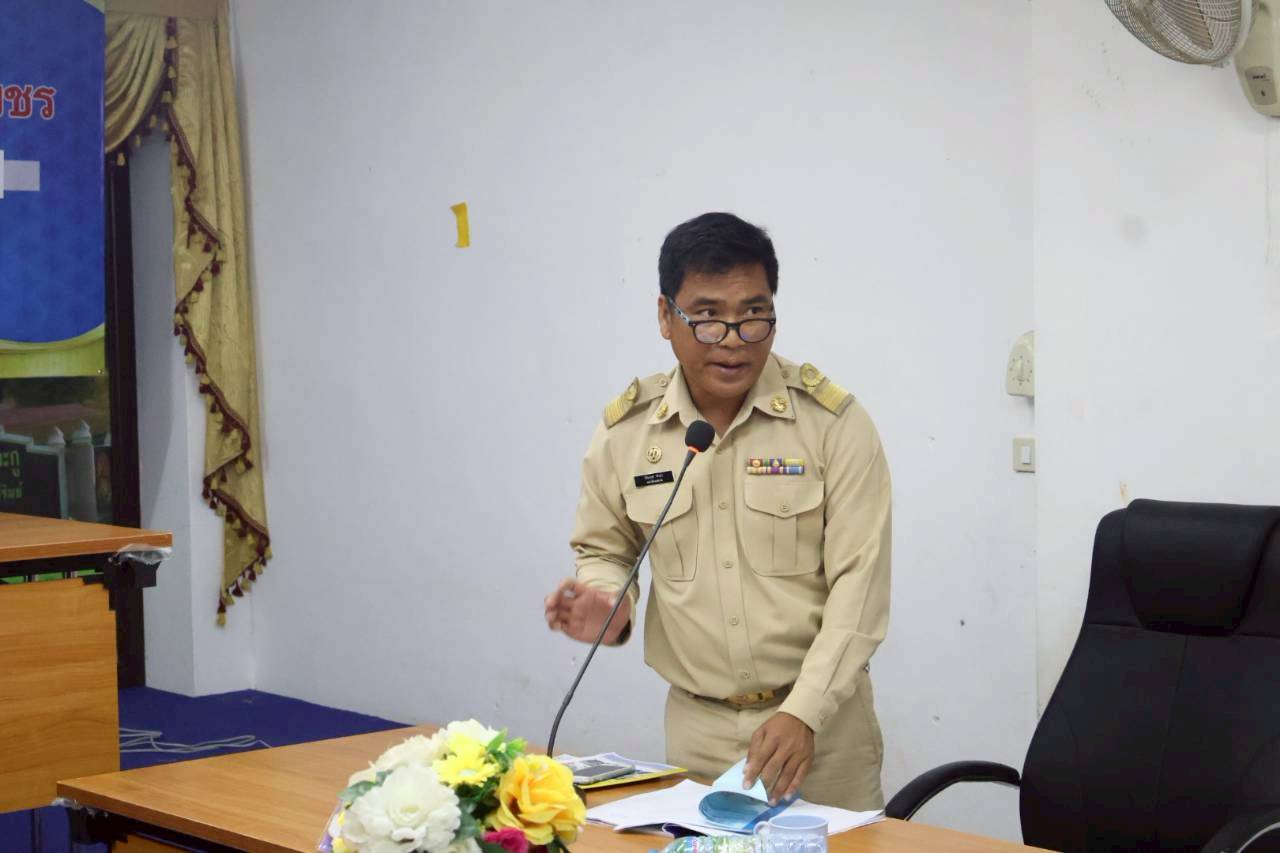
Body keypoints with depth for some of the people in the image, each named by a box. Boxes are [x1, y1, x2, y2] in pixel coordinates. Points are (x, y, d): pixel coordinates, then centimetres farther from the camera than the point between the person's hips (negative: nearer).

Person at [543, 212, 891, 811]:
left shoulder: (832, 422, -10)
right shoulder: (624, 430, -1)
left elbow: (859, 582, -13)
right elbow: (604, 550, 14)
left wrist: (804, 712, -22)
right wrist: (609, 605, -8)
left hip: (823, 721, -2)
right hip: (696, 726, 2)